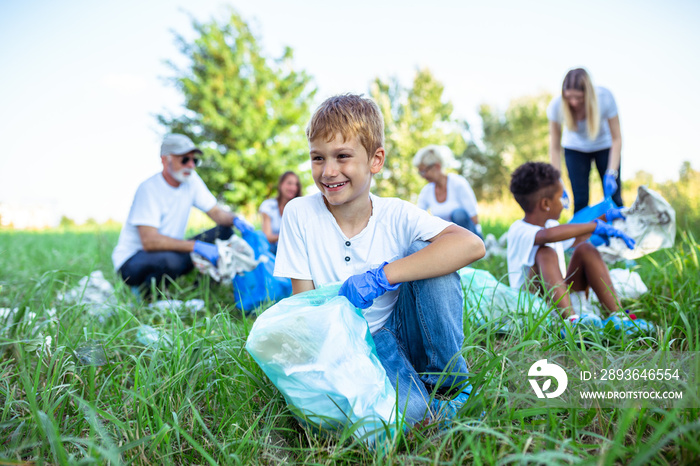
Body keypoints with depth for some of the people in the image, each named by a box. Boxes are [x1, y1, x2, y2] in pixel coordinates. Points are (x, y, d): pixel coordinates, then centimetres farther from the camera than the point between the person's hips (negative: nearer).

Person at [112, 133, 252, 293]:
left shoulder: (191, 180, -1)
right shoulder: (148, 188, -21)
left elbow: (216, 212, 4)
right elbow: (149, 241, -30)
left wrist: (235, 219, -20)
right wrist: (196, 246, -37)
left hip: (170, 253, 7)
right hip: (132, 260, -7)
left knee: (224, 232, -8)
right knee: (169, 260, -40)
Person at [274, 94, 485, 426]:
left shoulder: (397, 216, -10)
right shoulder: (299, 214, -9)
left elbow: (472, 245, -26)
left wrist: (379, 277, -33)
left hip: (397, 336, 3)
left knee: (426, 253, -21)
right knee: (406, 409, -33)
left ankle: (447, 383, -6)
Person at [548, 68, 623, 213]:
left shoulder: (605, 97, -30)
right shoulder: (556, 106, -28)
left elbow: (616, 138, -20)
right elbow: (555, 148, -19)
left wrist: (612, 174, -29)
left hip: (605, 146, 0)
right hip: (575, 148, 0)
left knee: (613, 198, -3)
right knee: (580, 201, -6)